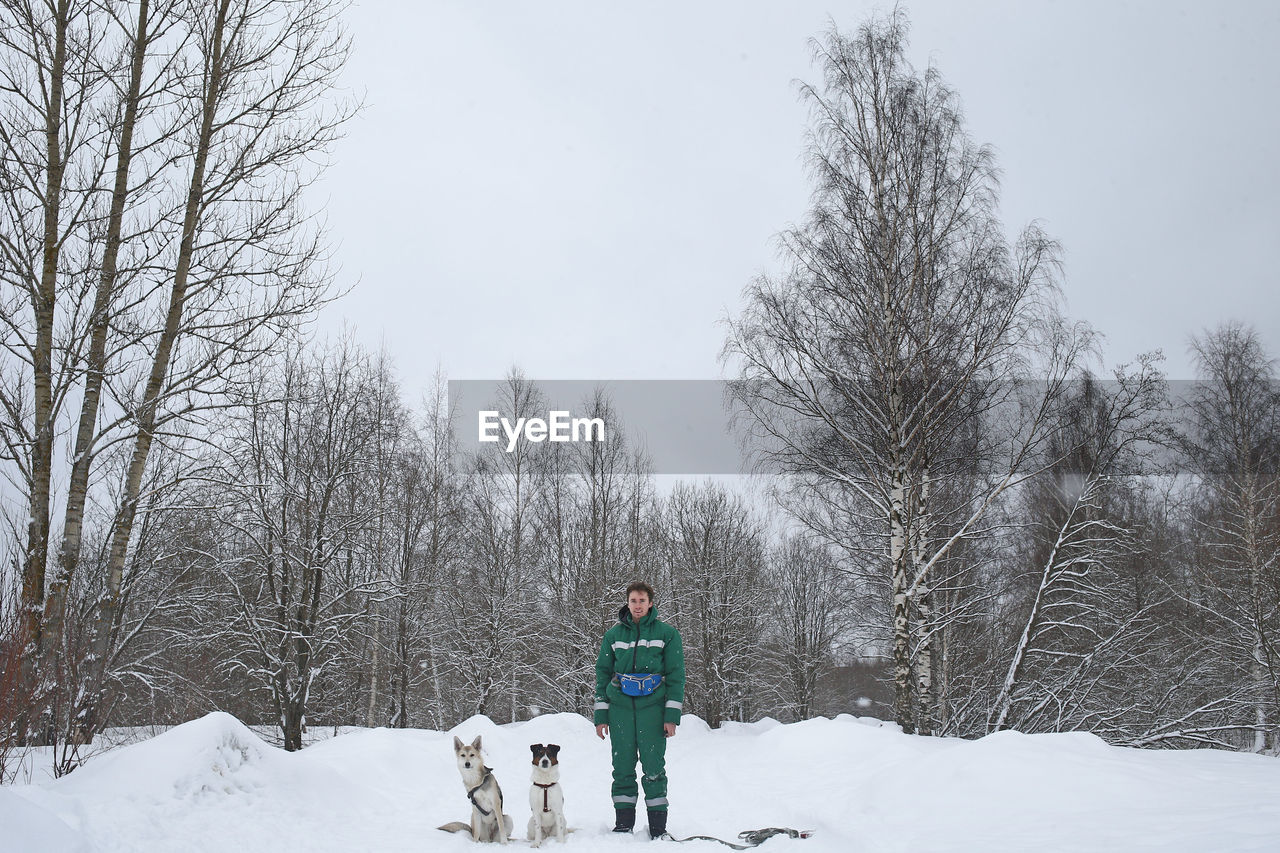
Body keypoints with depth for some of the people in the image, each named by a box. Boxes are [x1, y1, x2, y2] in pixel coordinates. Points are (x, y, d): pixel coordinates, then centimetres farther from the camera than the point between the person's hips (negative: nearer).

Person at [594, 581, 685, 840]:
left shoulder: (667, 633, 3)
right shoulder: (614, 634, 10)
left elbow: (676, 675, 2)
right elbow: (603, 674, 13)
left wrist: (672, 716, -4)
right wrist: (601, 716, 7)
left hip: (652, 707, -2)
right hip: (620, 707, 2)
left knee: (654, 766, -3)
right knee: (623, 767, 4)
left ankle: (658, 827, 5)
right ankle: (623, 824, 13)